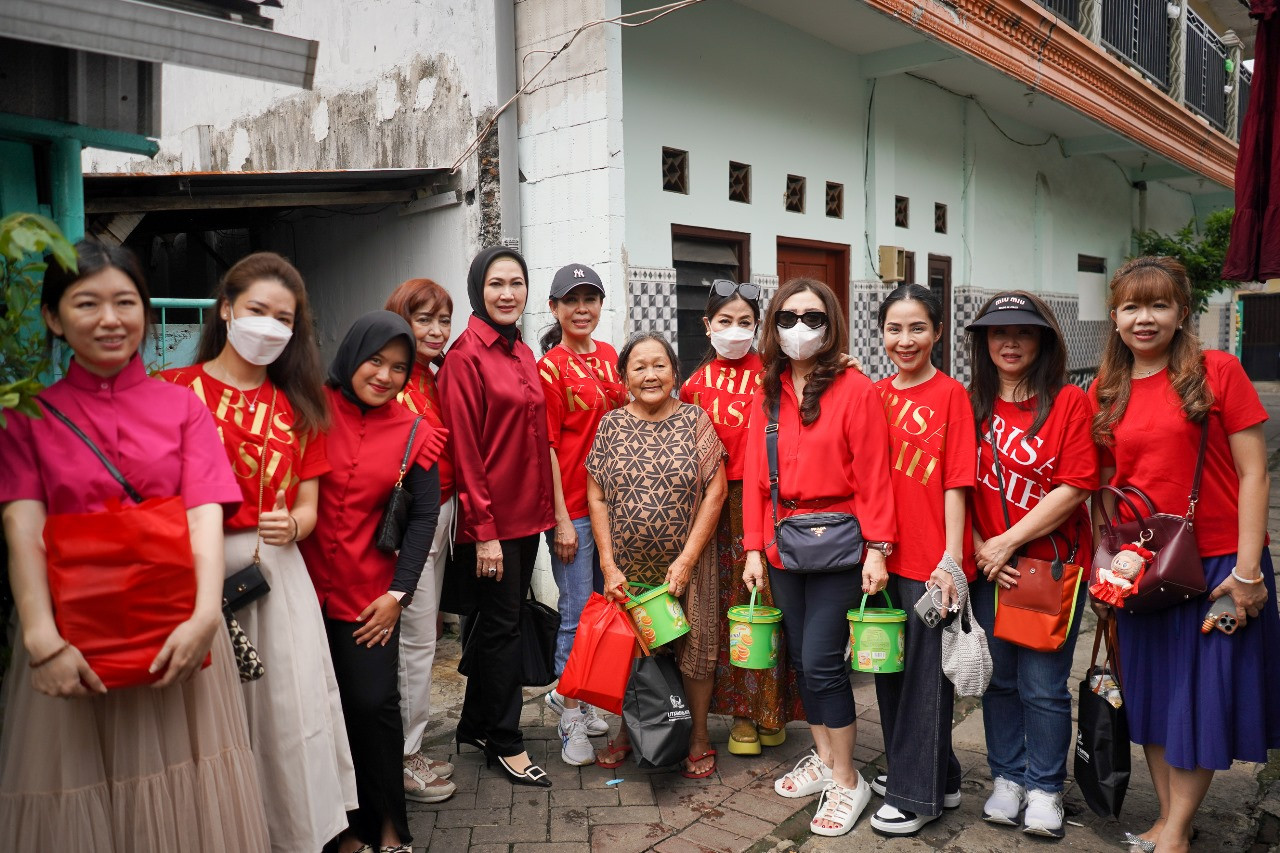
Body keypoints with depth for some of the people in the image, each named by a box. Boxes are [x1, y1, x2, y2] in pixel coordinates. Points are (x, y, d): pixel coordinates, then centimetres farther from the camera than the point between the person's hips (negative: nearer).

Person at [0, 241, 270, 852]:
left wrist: (205, 615, -22)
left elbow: (206, 513, -7)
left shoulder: (182, 405, 5)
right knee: (78, 794, 10)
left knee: (182, 797, 9)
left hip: (176, 636, 0)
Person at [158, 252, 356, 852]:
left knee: (288, 710, 4)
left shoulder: (298, 406, 12)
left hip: (277, 573, 2)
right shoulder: (175, 390, 1)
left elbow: (308, 506, 9)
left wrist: (290, 526, -13)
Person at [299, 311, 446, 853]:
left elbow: (424, 514, 4)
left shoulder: (413, 434, 1)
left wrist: (399, 592, -1)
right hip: (303, 585, 0)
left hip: (369, 595, 0)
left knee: (373, 703, 1)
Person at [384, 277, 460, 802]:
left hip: (439, 515, 9)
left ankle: (410, 751, 28)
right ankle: (401, 760, 15)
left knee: (423, 635, 15)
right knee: (415, 639, -1)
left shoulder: (435, 377, 11)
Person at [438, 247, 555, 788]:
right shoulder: (466, 357, -12)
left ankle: (476, 726, 32)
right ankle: (506, 742, 19)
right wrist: (484, 530, -17)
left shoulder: (522, 354, 12)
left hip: (526, 514, 8)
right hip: (490, 520, -8)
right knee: (502, 626, 4)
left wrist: (544, 511, 11)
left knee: (499, 622, 16)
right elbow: (465, 449, -16)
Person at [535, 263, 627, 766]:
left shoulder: (610, 357, 11)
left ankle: (569, 695, 31)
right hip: (572, 507, -6)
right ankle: (571, 719, 15)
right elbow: (546, 448, -10)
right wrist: (561, 519, -12)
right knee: (578, 613, 0)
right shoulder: (550, 367, -7)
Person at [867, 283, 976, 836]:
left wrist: (952, 560, -13)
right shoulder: (874, 395, 7)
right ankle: (906, 767, 35)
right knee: (889, 666, 16)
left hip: (930, 560, -5)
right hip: (883, 556, 5)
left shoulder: (950, 395, -7)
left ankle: (920, 793, 20)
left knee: (925, 672, 5)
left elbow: (956, 483, -11)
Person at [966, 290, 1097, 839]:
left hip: (1052, 562, -3)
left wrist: (1009, 541, -14)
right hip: (989, 565, 3)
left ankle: (1045, 788, 22)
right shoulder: (972, 404, 4)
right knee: (998, 678, 12)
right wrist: (978, 547, -7)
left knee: (1042, 685, 3)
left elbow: (1075, 487, -13)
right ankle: (1007, 777, 29)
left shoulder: (1068, 402, -6)